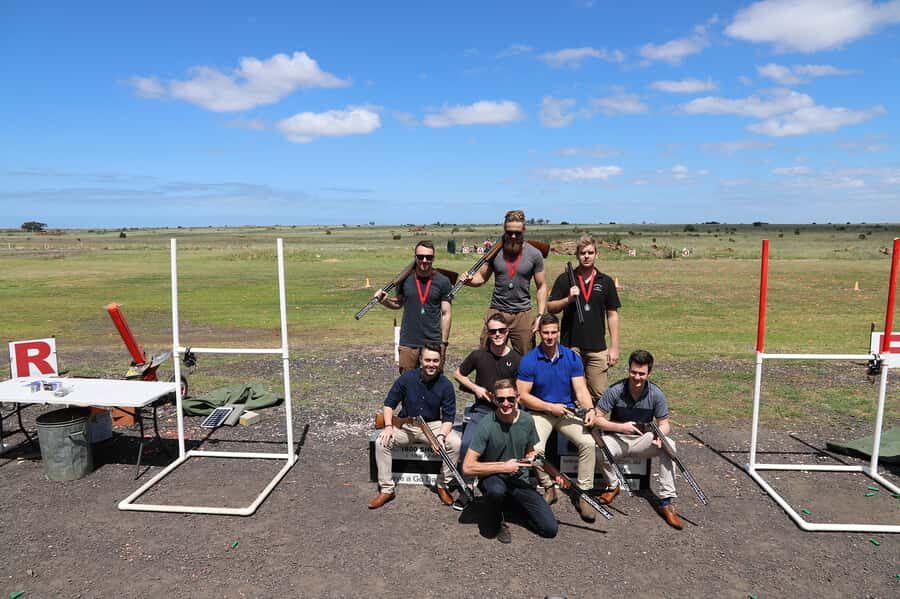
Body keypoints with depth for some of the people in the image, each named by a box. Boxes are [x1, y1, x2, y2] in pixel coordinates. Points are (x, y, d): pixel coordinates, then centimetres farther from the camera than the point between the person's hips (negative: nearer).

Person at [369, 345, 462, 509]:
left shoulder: (445, 385, -11)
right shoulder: (407, 378, -10)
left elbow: (449, 417, -9)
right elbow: (389, 404, 0)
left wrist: (441, 436, -27)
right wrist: (388, 426, -15)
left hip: (434, 425, -1)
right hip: (405, 425, 1)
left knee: (455, 443, -26)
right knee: (381, 442, -22)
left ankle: (443, 485, -4)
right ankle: (386, 489, -7)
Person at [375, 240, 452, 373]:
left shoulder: (443, 281, -2)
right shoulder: (405, 278, 2)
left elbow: (446, 314, -1)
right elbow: (398, 304, 14)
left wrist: (444, 342, -4)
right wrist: (385, 301, -7)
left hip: (433, 342, -1)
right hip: (408, 342, 1)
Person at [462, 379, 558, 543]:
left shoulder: (527, 420, -5)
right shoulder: (486, 425, -19)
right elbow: (467, 467, -22)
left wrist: (532, 459, -9)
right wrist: (504, 467, -22)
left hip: (519, 481, 4)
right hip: (492, 478, -4)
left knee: (550, 529, -9)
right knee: (496, 490, -40)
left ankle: (513, 504, 18)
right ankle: (496, 523, -5)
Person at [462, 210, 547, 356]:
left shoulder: (534, 254, 0)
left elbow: (541, 286, 3)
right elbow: (482, 276, 8)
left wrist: (540, 315, -5)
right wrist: (470, 280, -15)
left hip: (523, 314, 0)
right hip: (496, 311, 1)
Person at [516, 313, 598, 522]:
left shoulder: (572, 357, 0)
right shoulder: (528, 360, -8)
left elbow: (581, 389, -5)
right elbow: (523, 395, -8)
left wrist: (590, 409, -24)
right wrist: (551, 407, -13)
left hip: (567, 411, 2)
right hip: (539, 413, -2)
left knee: (589, 442, -22)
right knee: (536, 449, -28)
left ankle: (584, 493, -6)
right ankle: (548, 488, -1)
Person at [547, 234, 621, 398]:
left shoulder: (606, 281, 7)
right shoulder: (565, 279, 4)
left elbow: (612, 315, 8)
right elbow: (550, 308, 3)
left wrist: (614, 347, 3)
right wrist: (568, 299, -16)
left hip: (597, 347, 1)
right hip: (570, 345, -1)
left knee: (599, 394, 1)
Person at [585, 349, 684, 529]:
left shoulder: (656, 394, -10)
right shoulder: (615, 391, -17)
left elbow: (664, 423, -2)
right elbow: (597, 419, -13)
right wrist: (621, 427, -25)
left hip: (642, 439, 2)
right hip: (616, 438, -2)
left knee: (669, 445, -27)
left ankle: (666, 502, -18)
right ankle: (612, 486, -3)